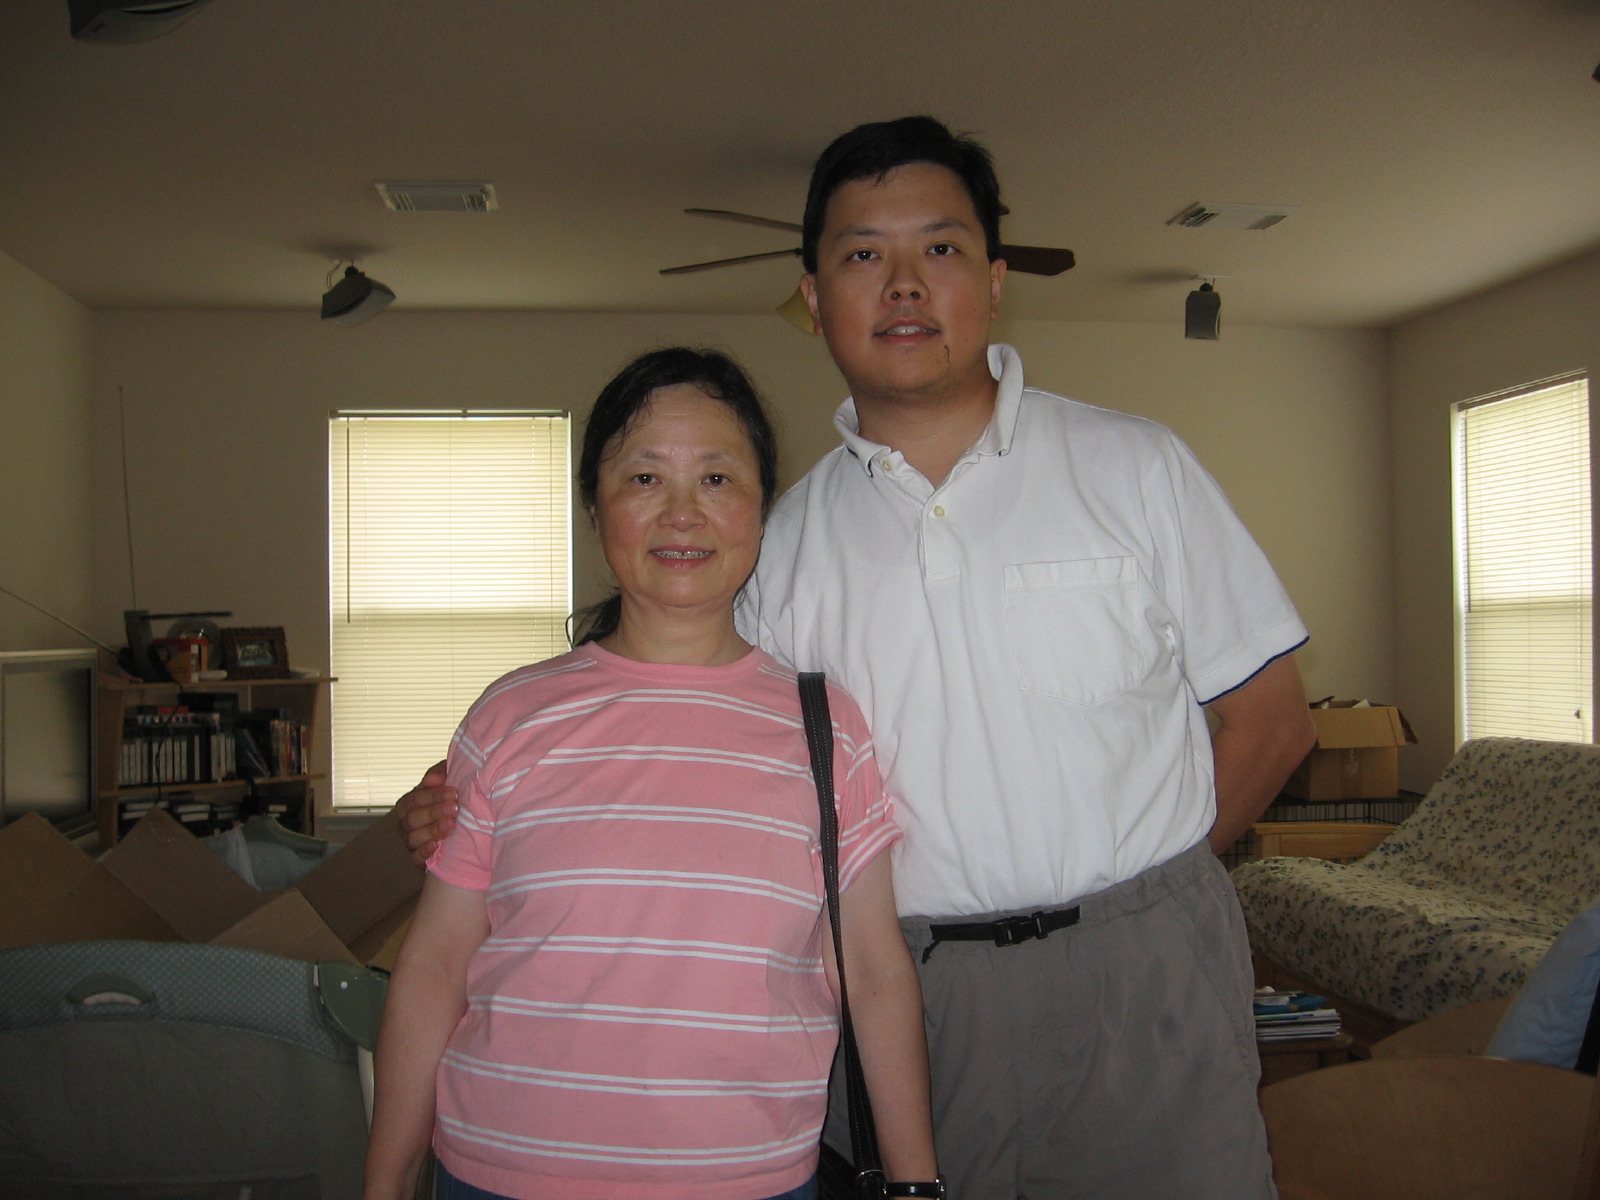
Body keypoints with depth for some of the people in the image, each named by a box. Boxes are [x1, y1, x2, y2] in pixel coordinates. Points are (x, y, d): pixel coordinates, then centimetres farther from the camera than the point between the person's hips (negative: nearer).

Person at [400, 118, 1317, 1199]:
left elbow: (1270, 717, 4)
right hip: (912, 991, 1)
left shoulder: (1137, 468, 2)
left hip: (1145, 984, -1)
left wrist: (1119, 881, -1)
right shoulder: (788, 537, 6)